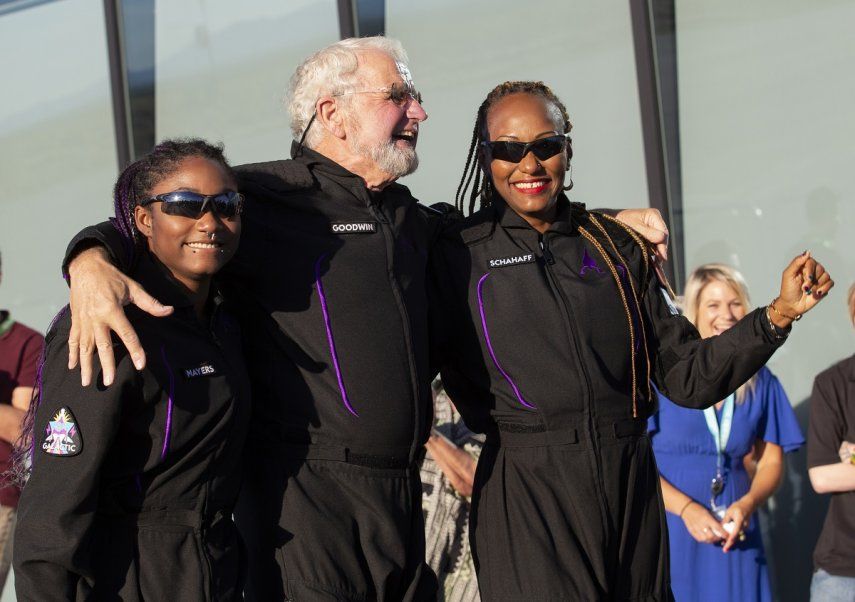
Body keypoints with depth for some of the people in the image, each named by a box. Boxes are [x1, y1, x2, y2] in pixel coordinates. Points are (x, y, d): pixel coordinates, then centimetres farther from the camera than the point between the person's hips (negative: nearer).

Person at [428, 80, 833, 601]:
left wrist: (779, 315, -1)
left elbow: (687, 377, 7)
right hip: (526, 496, -4)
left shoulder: (618, 246, 9)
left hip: (630, 485, 4)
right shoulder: (459, 254, 0)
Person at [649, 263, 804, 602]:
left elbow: (771, 462, 10)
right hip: (669, 532, -3)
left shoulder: (760, 382, 8)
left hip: (735, 534, 3)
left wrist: (747, 504, -10)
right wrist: (686, 509, -18)